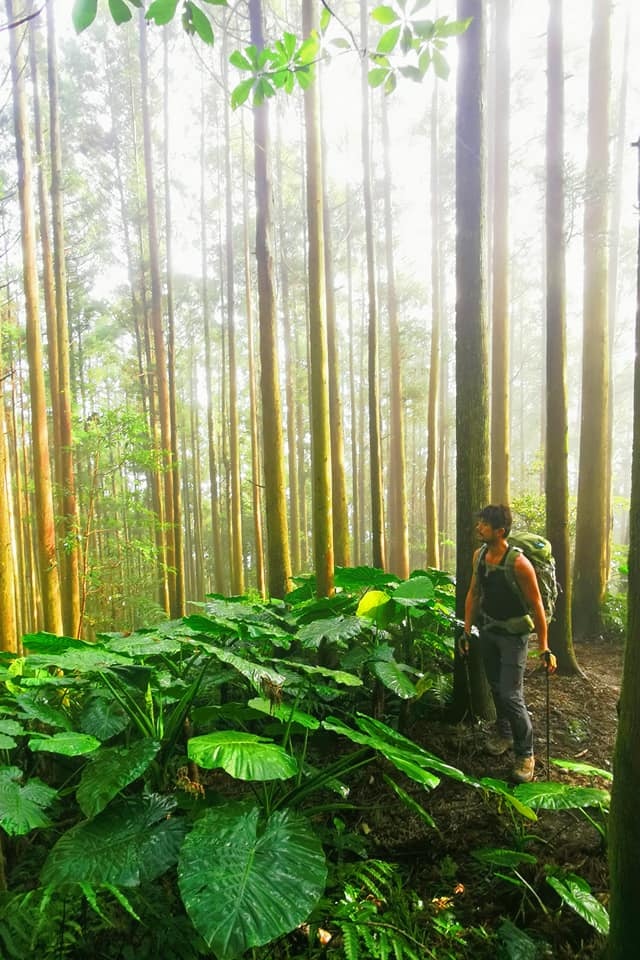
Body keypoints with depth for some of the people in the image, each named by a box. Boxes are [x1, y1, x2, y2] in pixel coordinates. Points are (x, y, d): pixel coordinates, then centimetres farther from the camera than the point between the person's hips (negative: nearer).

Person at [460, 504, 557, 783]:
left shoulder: (519, 563, -26)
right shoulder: (479, 555, -6)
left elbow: (537, 606, -19)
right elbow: (473, 594, 6)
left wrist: (545, 648, -17)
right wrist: (467, 632, 7)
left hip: (513, 634, -6)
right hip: (487, 629, 6)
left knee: (511, 695, -7)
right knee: (496, 687, 18)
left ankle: (525, 753, 12)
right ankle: (504, 734, 40)